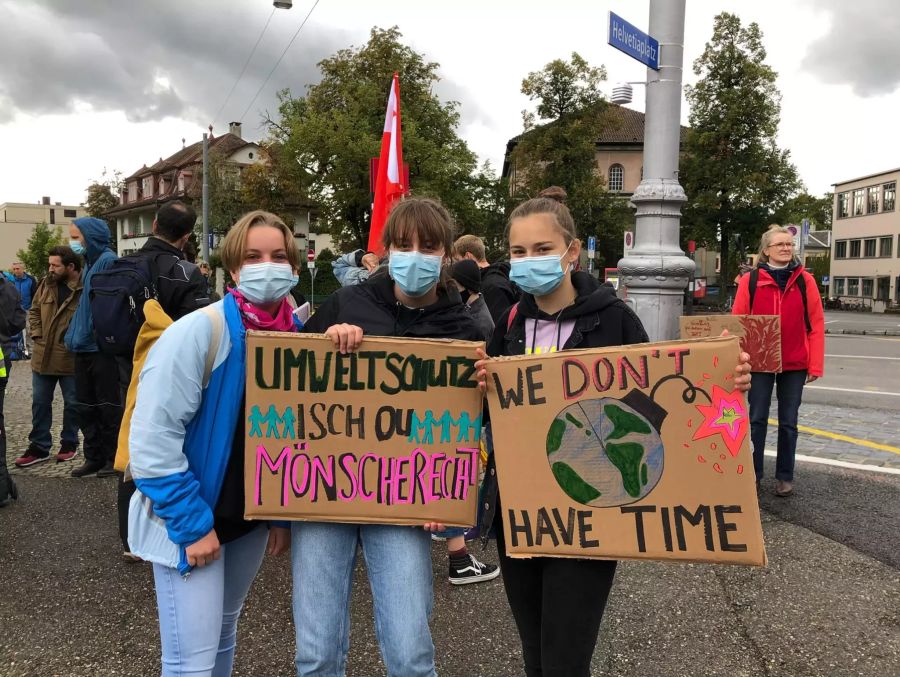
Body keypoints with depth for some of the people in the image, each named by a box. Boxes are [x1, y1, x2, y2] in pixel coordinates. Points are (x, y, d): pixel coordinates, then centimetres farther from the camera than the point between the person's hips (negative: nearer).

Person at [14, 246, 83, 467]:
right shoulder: (46, 284, 4)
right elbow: (34, 311, 15)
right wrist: (37, 334, 3)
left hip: (71, 359, -5)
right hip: (43, 357, 6)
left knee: (72, 404, 9)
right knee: (40, 403, 12)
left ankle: (69, 444, 26)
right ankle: (39, 446, 23)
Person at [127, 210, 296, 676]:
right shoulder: (197, 332, -21)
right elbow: (152, 439, -22)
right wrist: (191, 524, -20)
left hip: (251, 515, 6)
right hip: (190, 521, -5)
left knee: (223, 631, 22)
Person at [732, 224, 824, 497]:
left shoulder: (805, 280, 1)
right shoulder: (750, 281, -1)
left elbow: (816, 324, 0)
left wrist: (816, 364, -4)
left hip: (795, 364, 1)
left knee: (788, 422, 9)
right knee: (757, 419, 5)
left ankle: (785, 477, 22)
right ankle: (753, 474, 17)